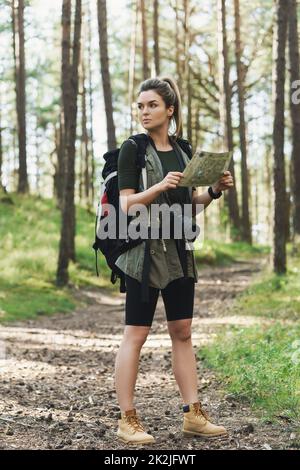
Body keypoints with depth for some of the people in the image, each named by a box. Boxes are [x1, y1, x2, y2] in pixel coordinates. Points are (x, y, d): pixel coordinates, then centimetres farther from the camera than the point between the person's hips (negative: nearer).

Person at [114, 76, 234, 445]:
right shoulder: (133, 149, -5)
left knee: (182, 332, 9)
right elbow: (127, 204, -12)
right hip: (145, 249, -6)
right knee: (136, 334, -4)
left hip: (179, 251, 6)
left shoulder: (182, 149, 11)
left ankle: (193, 415, 15)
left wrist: (215, 190, -1)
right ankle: (127, 421, 3)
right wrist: (160, 186, -26)